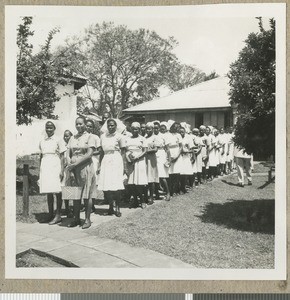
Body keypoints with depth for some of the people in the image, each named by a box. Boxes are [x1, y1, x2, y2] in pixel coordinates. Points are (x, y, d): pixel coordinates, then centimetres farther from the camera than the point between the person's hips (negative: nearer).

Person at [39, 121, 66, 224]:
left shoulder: (57, 140, 0)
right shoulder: (41, 142, 13)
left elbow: (62, 156, -2)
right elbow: (41, 156, 17)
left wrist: (62, 170, -10)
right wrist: (40, 171, 14)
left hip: (55, 166, -4)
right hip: (45, 166, 5)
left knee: (57, 191, -4)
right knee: (48, 192, 7)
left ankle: (58, 215, -1)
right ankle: (50, 214, 15)